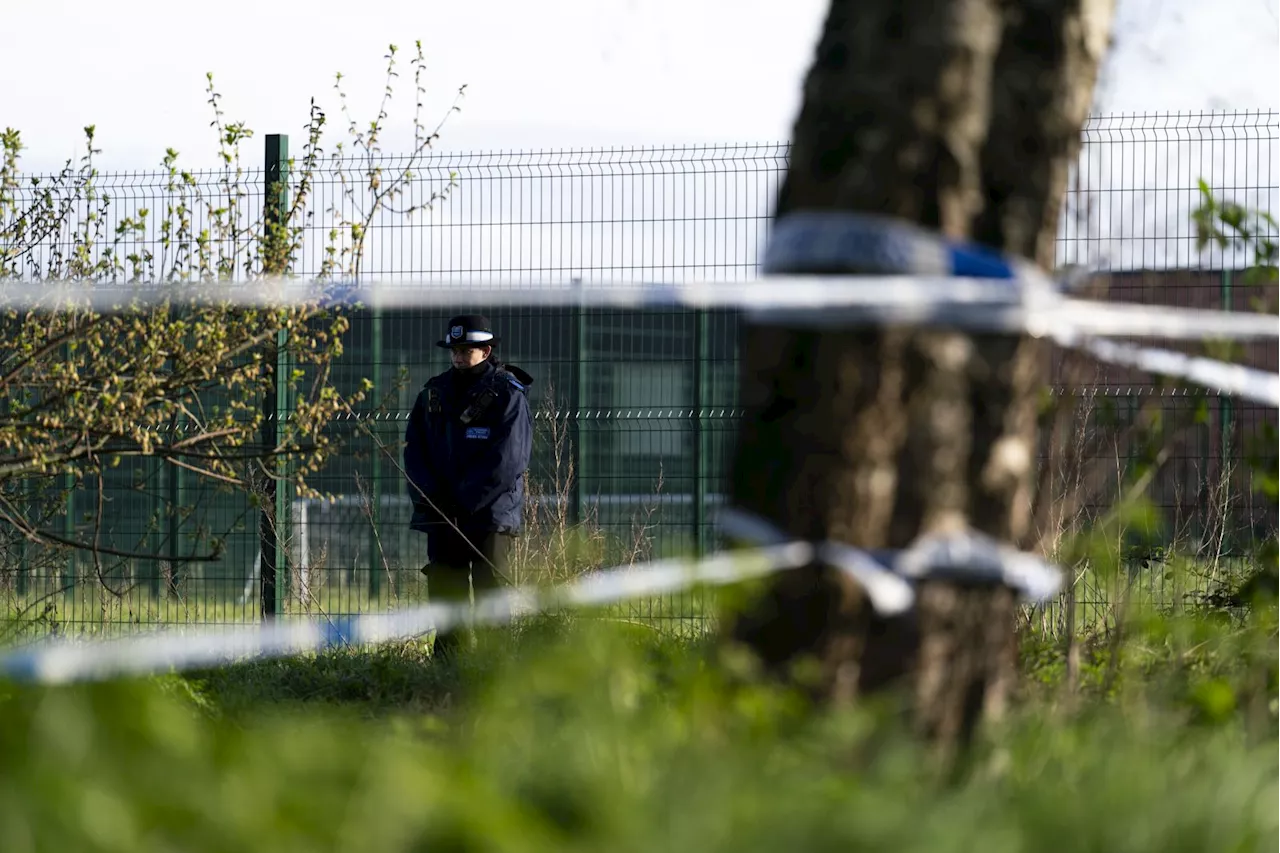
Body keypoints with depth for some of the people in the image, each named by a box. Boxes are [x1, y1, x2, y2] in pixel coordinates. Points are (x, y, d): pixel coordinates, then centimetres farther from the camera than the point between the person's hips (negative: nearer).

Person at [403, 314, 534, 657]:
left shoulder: (508, 394, -4)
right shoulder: (434, 392, 12)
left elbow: (508, 460, -13)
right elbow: (414, 449, 11)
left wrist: (466, 500, -17)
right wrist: (429, 496, -6)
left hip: (491, 514, -5)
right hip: (442, 514, 5)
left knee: (490, 592, -5)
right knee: (444, 591, 7)